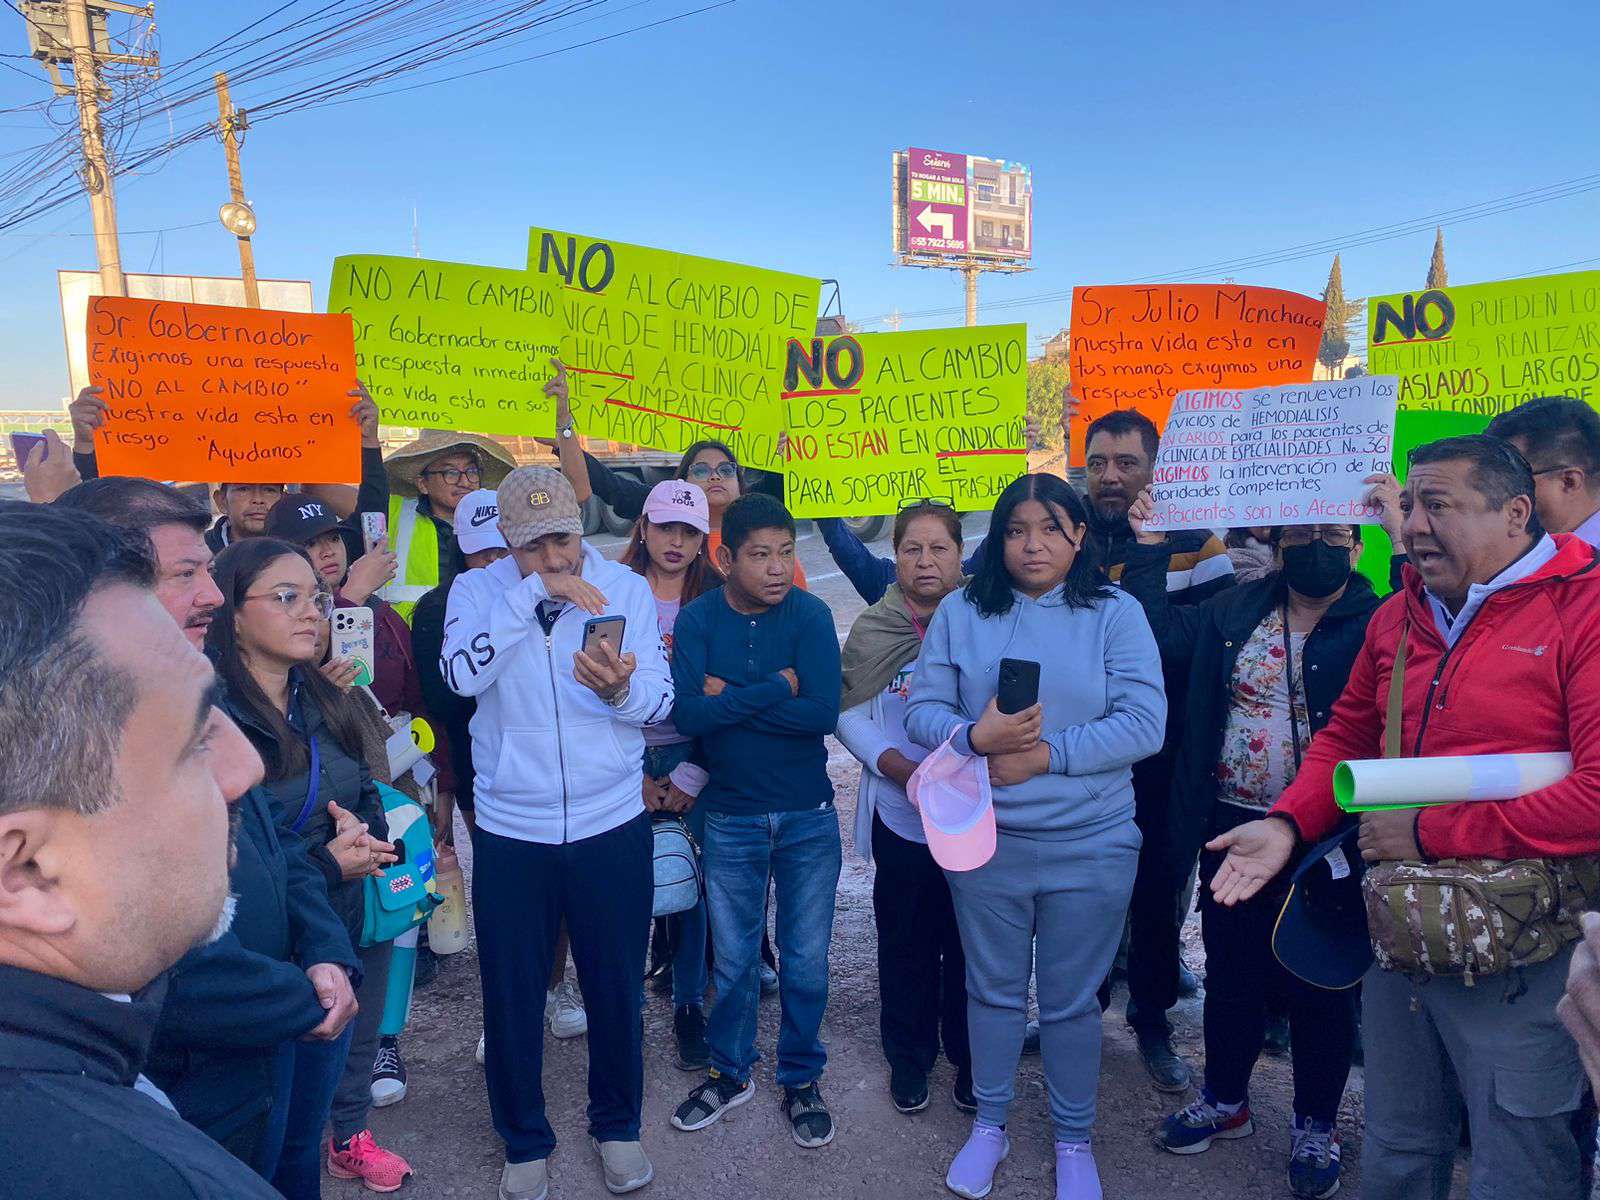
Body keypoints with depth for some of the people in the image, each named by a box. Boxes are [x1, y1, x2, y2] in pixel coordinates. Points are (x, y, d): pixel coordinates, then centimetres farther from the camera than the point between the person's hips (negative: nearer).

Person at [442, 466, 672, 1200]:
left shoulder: (626, 587, -2)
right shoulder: (477, 589, -3)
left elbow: (661, 699, -7)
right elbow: (463, 675, -22)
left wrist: (621, 690, -29)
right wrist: (532, 591, -26)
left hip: (612, 823, 1)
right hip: (510, 830, 0)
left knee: (616, 986, 14)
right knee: (510, 994, 12)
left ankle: (617, 1125, 39)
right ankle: (525, 1141, 36)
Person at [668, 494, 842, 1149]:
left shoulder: (809, 615, -10)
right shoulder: (698, 619, -7)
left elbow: (824, 712, -22)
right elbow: (688, 714, -20)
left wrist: (731, 698, -18)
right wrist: (778, 688, -21)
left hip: (808, 817, 0)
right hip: (731, 819, 1)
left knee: (806, 960, 11)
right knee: (733, 958, 15)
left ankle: (802, 1079, 33)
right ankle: (730, 1072, 38)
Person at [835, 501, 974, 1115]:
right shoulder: (871, 629, 0)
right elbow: (848, 714, 1)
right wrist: (894, 763, -14)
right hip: (900, 817, 1)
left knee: (971, 943, 11)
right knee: (906, 945, 12)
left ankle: (971, 1058, 32)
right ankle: (908, 1058, 32)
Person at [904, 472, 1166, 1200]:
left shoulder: (1115, 613, -4)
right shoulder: (962, 611, 0)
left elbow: (1144, 724, -12)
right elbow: (922, 710, -2)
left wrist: (1047, 754, -19)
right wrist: (976, 738, -22)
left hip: (1089, 847, -1)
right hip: (982, 841, 2)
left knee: (1072, 1002, 13)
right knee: (992, 990, 17)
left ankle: (1073, 1141, 36)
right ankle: (989, 1125, 39)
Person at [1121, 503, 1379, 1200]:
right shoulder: (1235, 613, 5)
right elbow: (1161, 634, 3)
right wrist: (1149, 547, 0)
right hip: (1233, 829, 4)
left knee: (1319, 985, 13)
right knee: (1230, 971, 18)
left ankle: (1316, 1124, 35)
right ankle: (1225, 1100, 39)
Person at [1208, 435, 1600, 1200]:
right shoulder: (1399, 616, 8)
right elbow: (1348, 736, 17)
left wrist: (1429, 833, -17)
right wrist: (1287, 823, 0)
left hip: (1518, 961, -6)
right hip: (1400, 941, 6)